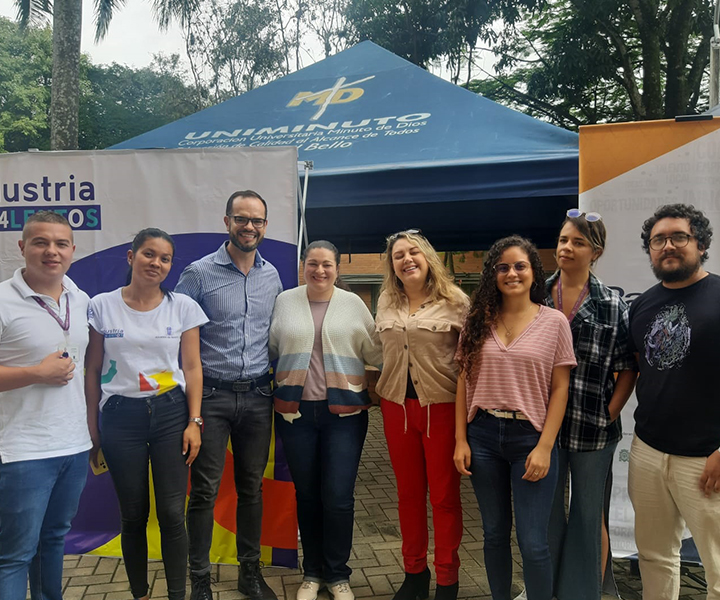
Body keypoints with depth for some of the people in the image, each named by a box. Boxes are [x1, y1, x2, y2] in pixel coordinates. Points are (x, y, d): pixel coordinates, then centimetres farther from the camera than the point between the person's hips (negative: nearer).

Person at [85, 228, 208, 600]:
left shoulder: (182, 307, 2)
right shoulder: (102, 306, 1)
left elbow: (192, 368, 3)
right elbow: (93, 370, 5)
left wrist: (194, 422, -4)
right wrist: (92, 428, 4)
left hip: (171, 413, 0)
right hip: (120, 416, 0)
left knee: (172, 513, -1)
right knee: (133, 514, 8)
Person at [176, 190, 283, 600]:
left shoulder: (272, 275, 8)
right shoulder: (199, 273, -5)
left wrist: (277, 379, 10)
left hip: (257, 397, 4)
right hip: (212, 396, -4)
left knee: (252, 488, 13)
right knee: (205, 490, 2)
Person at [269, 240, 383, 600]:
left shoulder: (353, 304, 3)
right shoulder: (285, 301, 5)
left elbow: (375, 351, 3)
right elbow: (271, 349, 11)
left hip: (344, 413, -1)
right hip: (296, 412, 1)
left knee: (338, 498, -1)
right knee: (306, 496, 11)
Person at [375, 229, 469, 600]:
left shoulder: (454, 301, -5)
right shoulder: (386, 303, 9)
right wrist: (379, 389, 16)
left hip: (442, 406, -4)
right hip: (397, 406, 4)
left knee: (445, 496, 6)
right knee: (408, 494, 14)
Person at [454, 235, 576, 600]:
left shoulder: (554, 322, -1)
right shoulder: (478, 321, 5)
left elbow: (560, 389, -2)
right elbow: (464, 382, 6)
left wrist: (545, 447, -9)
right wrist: (461, 439, 1)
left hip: (530, 436, -2)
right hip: (483, 435, 3)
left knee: (533, 543, -1)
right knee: (494, 533, 15)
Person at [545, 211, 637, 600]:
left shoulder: (612, 306, -4)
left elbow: (628, 368, 0)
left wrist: (608, 415, -7)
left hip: (592, 430, -2)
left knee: (589, 516, 12)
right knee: (546, 512, 16)